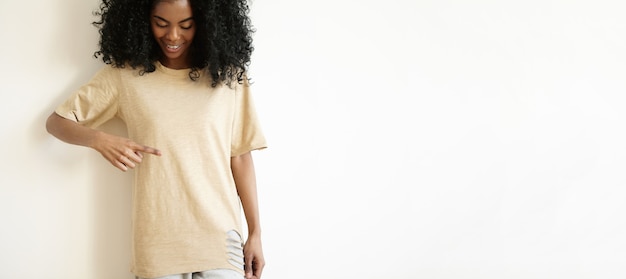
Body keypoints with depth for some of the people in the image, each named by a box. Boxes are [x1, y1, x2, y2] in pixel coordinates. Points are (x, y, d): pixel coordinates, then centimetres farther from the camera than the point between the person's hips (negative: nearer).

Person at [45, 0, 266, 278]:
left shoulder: (228, 75, 0)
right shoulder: (124, 74, 0)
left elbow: (240, 157, 4)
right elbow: (57, 121, 6)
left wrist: (255, 232, 4)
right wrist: (99, 139, -14)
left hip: (220, 236, 0)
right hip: (157, 240, 0)